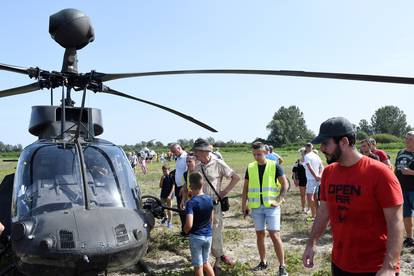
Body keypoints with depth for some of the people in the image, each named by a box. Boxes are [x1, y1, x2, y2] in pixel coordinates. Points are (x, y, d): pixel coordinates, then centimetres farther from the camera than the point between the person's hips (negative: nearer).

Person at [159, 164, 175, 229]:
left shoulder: (171, 177, -10)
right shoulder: (163, 177, 3)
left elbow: (173, 187, -10)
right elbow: (160, 186, 2)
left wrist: (170, 195, -16)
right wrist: (162, 179, -11)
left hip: (169, 195, -5)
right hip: (163, 194, 5)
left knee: (169, 209, 0)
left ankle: (169, 222, 8)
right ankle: (166, 217, 41)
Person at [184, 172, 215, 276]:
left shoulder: (191, 203, -20)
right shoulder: (209, 199, -1)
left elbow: (189, 225, -26)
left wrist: (185, 231, -8)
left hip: (196, 237, -5)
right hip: (208, 236, 5)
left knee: (198, 266, 8)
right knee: (206, 262, 22)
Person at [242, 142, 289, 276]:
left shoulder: (274, 166, -5)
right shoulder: (250, 168, 5)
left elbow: (285, 184, -2)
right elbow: (246, 187, 11)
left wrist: (279, 199, -13)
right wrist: (244, 205, 6)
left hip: (271, 206, -4)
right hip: (256, 207, 4)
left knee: (274, 235, -7)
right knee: (260, 234, 12)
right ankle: (263, 262, 26)